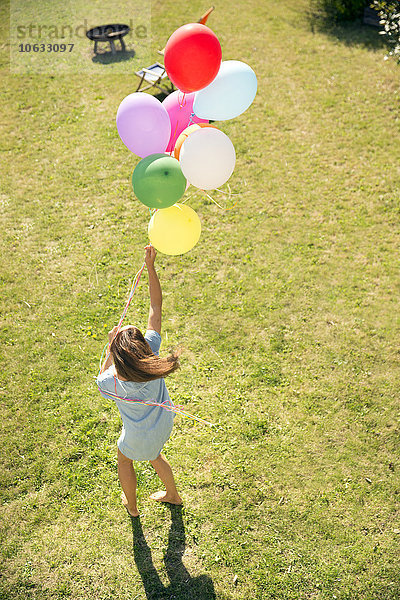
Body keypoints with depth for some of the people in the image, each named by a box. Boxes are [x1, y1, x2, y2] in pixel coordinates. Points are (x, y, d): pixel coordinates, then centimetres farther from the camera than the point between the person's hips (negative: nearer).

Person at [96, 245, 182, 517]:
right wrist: (151, 266, -27)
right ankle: (173, 494, 58)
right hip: (164, 421, 3)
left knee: (124, 457, 31)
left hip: (140, 435, -3)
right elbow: (156, 306, -25)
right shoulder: (151, 350, -34)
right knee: (153, 454, 35)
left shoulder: (111, 384, -38)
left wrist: (111, 348, -15)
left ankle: (131, 506, 57)